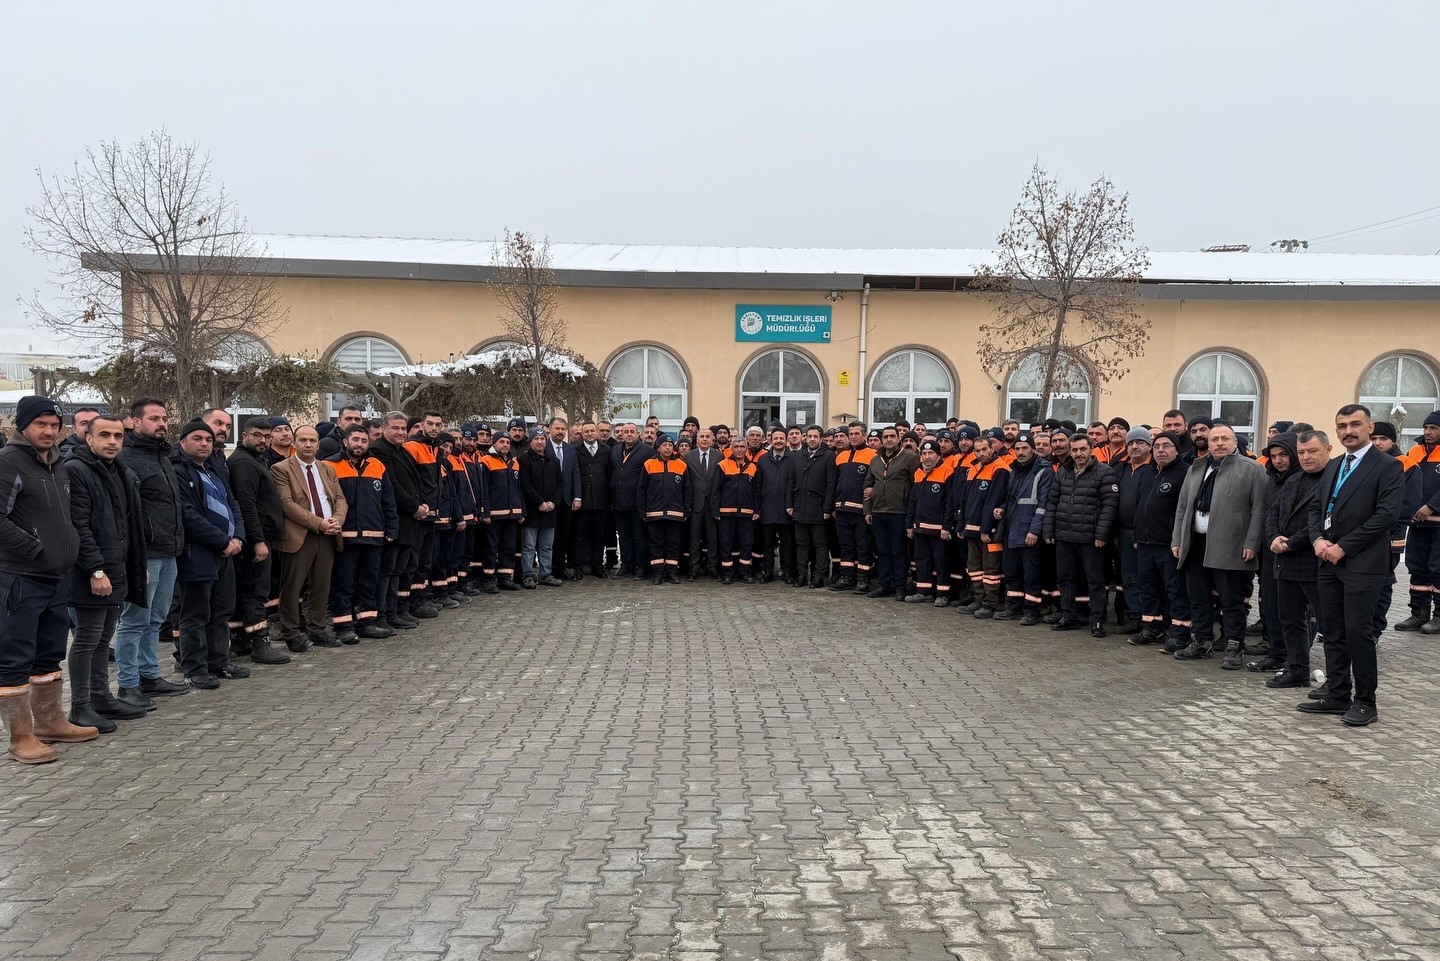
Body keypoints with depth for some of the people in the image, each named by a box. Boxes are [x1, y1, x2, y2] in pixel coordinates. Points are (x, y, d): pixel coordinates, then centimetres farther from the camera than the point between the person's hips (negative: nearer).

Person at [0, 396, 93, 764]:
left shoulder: (59, 466, 14)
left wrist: (70, 550, 11)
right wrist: (38, 551, -17)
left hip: (58, 577, 9)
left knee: (49, 655, 18)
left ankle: (49, 721, 30)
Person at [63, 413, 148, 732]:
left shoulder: (123, 474, 15)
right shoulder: (76, 471, -13)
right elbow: (79, 526, -19)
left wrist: (137, 568, 15)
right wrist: (96, 570, -22)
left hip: (117, 571, 8)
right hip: (91, 574, -8)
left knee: (104, 638, 16)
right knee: (87, 639, -2)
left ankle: (102, 698, 25)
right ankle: (80, 707, 7)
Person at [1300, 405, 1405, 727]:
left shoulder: (1388, 467, -6)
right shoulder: (1332, 467, 17)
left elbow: (1386, 514, -14)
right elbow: (1316, 507, 17)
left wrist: (1343, 546, -15)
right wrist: (1318, 539, -3)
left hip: (1363, 563, -7)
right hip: (1330, 562, 7)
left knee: (1358, 631, -6)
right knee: (1333, 632, 9)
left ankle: (1365, 702, 5)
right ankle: (1338, 696, 18)